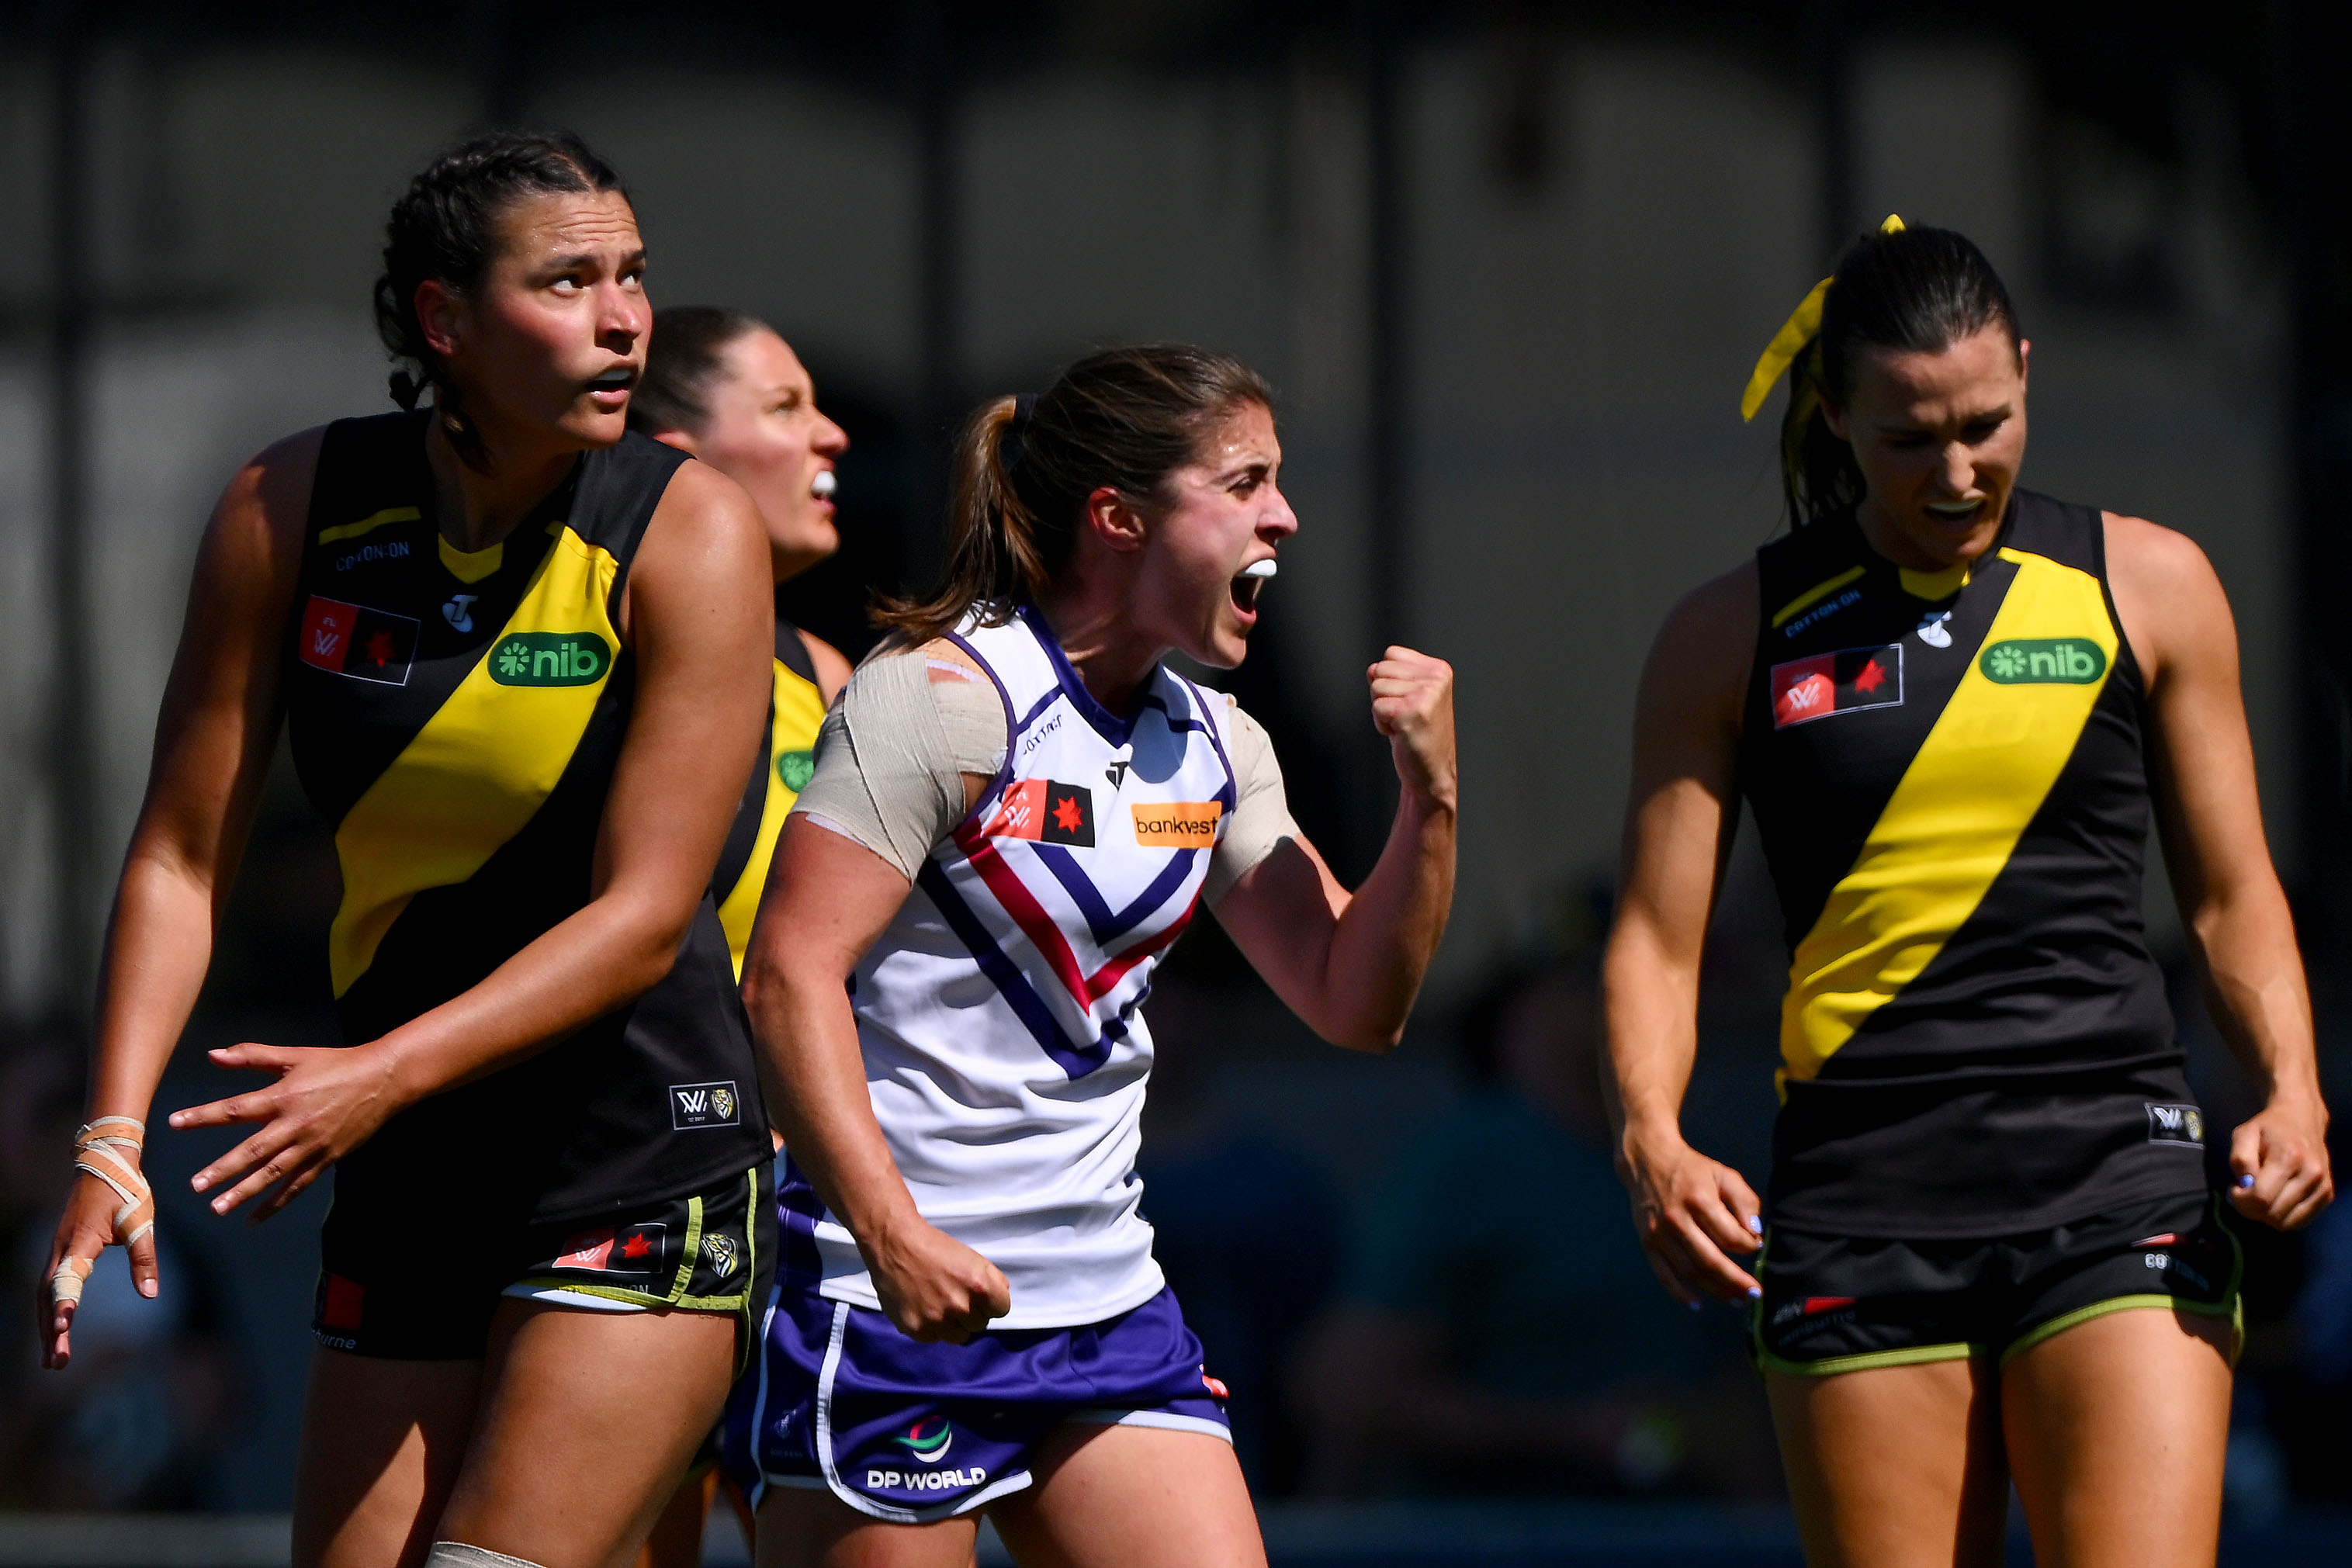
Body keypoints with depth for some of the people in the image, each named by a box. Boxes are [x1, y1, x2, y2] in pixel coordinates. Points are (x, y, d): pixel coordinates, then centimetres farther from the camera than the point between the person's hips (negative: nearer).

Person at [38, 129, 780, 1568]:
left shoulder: (690, 534, -12)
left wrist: (385, 1075, -28)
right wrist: (114, 1137, -9)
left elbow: (644, 918, -17)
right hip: (412, 1180, 4)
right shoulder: (294, 509, -3)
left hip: (643, 1177, -4)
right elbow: (182, 856, 2)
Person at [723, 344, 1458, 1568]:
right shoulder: (944, 695, -11)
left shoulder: (1215, 746, 11)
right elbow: (791, 971, -18)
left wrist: (1429, 799, -3)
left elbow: (1354, 1004, 13)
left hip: (1101, 1304, 7)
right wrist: (890, 1233, -28)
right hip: (885, 1296, -7)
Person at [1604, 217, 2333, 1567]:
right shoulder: (1736, 637, 7)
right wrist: (1652, 1137, -13)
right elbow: (1658, 935, 6)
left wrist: (2291, 1089, -6)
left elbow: (2232, 894, 12)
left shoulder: (2150, 586, 8)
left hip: (2113, 1171, -1)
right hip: (1860, 1198, 1)